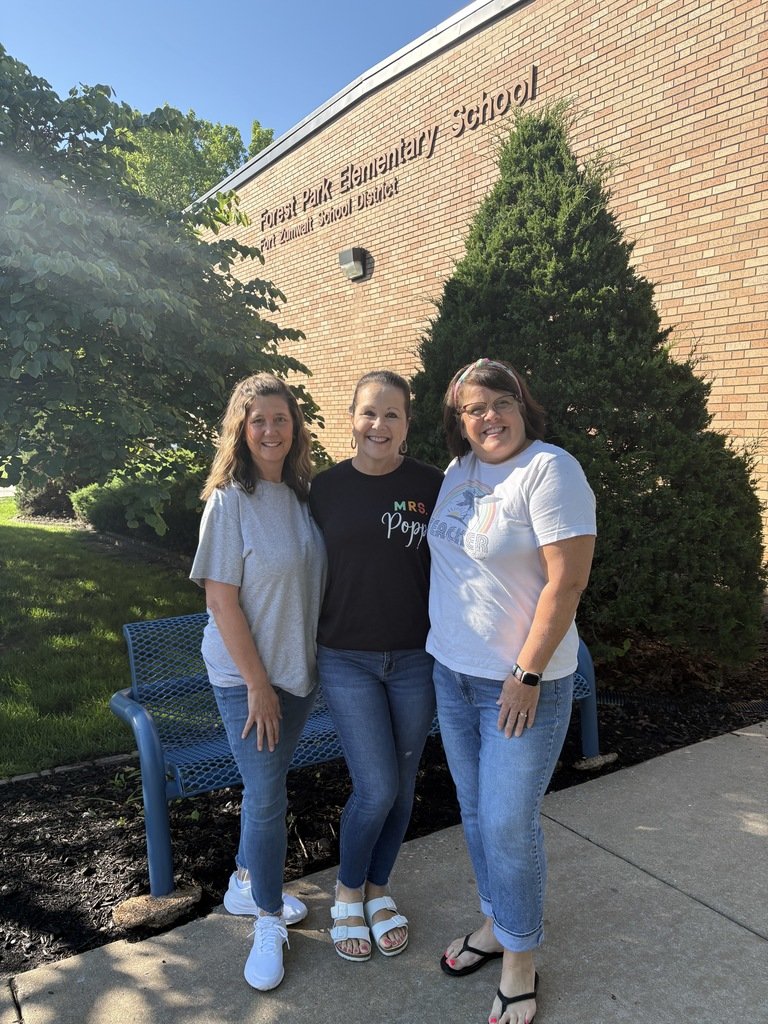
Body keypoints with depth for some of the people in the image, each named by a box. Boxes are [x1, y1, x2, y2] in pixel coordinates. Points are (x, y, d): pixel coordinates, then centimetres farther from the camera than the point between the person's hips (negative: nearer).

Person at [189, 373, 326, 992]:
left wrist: (322, 660, 6)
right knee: (266, 795, 1)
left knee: (267, 786, 19)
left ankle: (247, 886, 41)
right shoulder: (230, 501, -15)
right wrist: (257, 683, -15)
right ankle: (269, 921, 23)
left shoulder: (304, 494, 2)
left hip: (301, 668, 6)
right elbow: (221, 600, -16)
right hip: (246, 675, -5)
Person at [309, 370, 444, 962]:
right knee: (376, 789, -2)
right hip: (347, 660, -1)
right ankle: (348, 894, 27)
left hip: (415, 658, 2)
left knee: (402, 785, 14)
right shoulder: (326, 488, -2)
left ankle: (379, 890, 39)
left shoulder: (431, 485, -4)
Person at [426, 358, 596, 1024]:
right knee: (475, 812, 19)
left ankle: (520, 964, 28)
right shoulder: (459, 470, 6)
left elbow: (567, 581, -21)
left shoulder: (550, 470, -17)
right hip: (452, 671, 7)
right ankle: (495, 925, 41)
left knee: (508, 824, 4)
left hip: (522, 681, -7)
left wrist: (527, 674, -20)